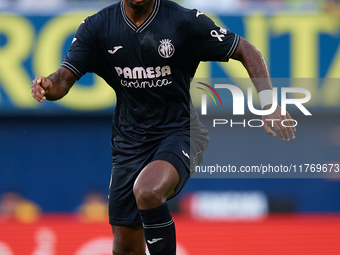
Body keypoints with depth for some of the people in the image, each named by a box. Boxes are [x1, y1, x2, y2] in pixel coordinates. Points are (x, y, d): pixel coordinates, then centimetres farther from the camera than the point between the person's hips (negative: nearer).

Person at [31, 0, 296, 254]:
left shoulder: (185, 21, -11)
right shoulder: (98, 27, -3)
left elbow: (247, 51, -5)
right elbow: (65, 78, -7)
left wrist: (269, 104, -18)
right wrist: (47, 86, -32)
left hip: (179, 131, -4)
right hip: (129, 142, 4)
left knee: (146, 191, -35)